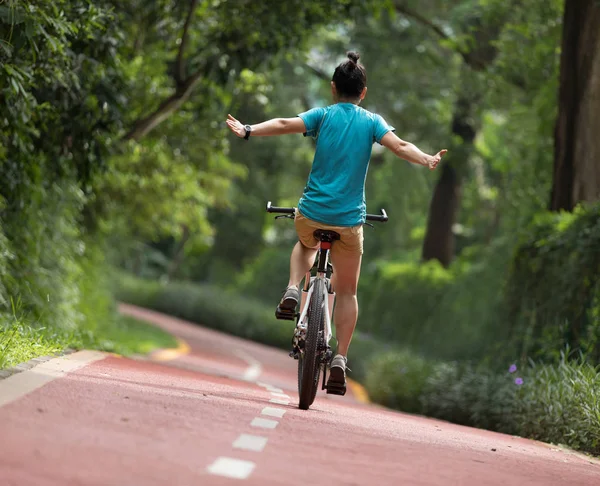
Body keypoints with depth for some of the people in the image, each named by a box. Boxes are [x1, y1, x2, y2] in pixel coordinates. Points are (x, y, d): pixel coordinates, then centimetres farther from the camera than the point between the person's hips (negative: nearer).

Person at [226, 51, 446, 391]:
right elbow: (399, 146, -13)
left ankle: (293, 291, 10)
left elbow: (285, 125, -12)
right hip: (349, 221, -1)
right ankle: (340, 359, 4)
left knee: (306, 245, 37)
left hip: (311, 214, 1)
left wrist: (248, 131, -16)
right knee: (347, 292, 12)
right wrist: (427, 160, -14)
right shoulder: (372, 121, 3)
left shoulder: (323, 115, 2)